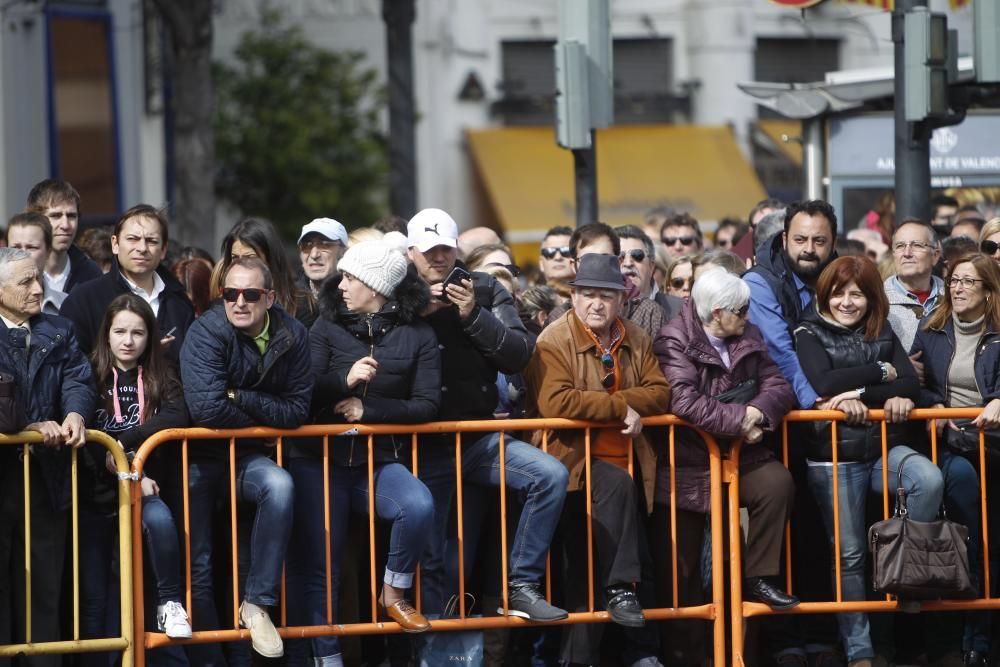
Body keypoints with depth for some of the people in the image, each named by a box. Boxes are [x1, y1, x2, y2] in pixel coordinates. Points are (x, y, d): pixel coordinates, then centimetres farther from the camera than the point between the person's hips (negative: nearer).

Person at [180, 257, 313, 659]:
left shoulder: (291, 336, -5)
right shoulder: (207, 332, -18)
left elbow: (297, 411, -8)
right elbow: (207, 408, -29)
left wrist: (241, 397, -18)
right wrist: (264, 416, -14)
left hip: (249, 458, 3)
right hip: (201, 456, -3)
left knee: (279, 486, -30)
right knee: (198, 566, -6)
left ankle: (257, 603, -22)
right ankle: (207, 656, 9)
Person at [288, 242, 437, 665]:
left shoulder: (417, 336, 4)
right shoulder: (328, 326, 6)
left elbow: (427, 405, -4)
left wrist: (368, 409, -13)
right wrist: (344, 380, -22)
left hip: (381, 461, 0)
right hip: (322, 459, 0)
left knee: (419, 506, -30)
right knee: (317, 563, -6)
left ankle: (395, 594, -5)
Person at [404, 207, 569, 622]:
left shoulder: (484, 291, 7)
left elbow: (519, 355, -3)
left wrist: (474, 317, -14)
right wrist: (417, 312, -18)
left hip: (481, 438, 2)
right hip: (426, 444, -2)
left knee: (551, 476, -21)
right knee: (429, 559, -4)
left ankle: (521, 589, -15)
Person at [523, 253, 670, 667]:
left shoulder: (636, 341, 10)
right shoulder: (554, 341, -9)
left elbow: (659, 392, 3)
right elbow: (555, 402, -23)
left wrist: (609, 400, -16)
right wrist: (620, 407, -18)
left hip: (625, 459, 6)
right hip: (575, 459, -6)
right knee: (617, 486, -35)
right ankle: (619, 588, -26)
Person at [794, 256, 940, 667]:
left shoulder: (883, 333, 12)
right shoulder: (810, 335, 3)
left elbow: (911, 387, -2)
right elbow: (825, 385, -15)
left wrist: (858, 392, -16)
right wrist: (880, 372, -7)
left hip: (886, 446, 2)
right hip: (836, 455, -2)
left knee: (929, 480, -30)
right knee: (849, 555, -2)